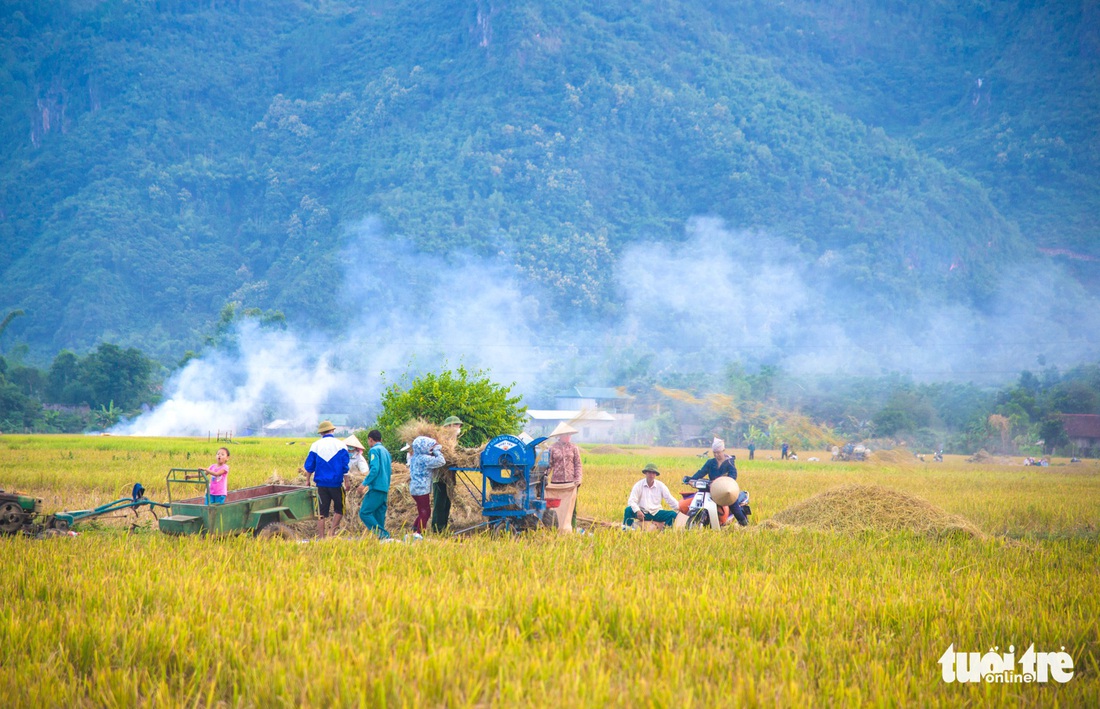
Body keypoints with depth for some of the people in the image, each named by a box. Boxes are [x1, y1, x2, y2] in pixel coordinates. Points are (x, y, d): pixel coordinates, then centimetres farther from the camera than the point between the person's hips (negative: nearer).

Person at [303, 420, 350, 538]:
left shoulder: (316, 445, 3)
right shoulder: (340, 444, -2)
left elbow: (309, 466, 6)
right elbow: (346, 465, -5)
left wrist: (307, 480, 19)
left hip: (321, 483, 2)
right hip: (336, 483, -2)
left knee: (322, 512, 5)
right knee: (339, 509, 12)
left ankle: (321, 538, 4)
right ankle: (332, 533, -2)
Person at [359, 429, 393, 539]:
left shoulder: (374, 450, -6)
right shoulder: (386, 451, 20)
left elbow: (374, 469, -18)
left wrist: (365, 483, -17)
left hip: (376, 488, -9)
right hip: (385, 489, 9)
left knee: (364, 513, -11)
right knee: (379, 515, 10)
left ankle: (383, 535, -20)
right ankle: (382, 536, 5)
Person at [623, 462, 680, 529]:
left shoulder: (661, 485, 1)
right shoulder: (638, 485, -4)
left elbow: (670, 500, 1)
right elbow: (631, 501, -12)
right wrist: (637, 511, -31)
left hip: (656, 513, 2)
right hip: (642, 513, -1)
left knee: (673, 514, -22)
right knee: (628, 510, -29)